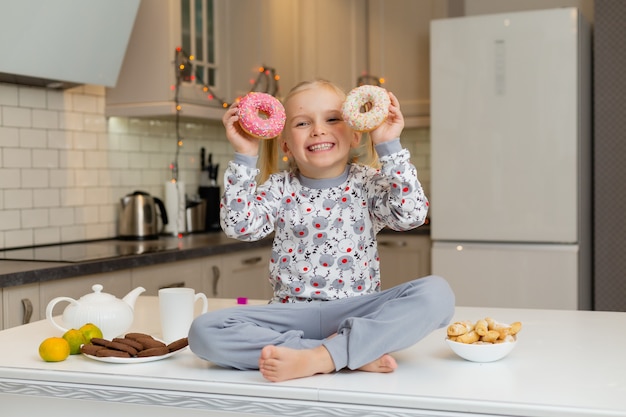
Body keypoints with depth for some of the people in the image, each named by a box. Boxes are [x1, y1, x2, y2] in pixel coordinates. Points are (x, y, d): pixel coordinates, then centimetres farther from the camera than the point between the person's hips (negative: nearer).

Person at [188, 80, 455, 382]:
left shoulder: (368, 183, 5)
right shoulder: (279, 188, 7)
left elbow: (412, 214, -11)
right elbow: (238, 226, -7)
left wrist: (388, 146, -13)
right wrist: (244, 158, -10)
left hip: (357, 311, -1)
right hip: (290, 316, 1)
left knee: (436, 293, -27)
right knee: (203, 331, -24)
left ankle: (318, 358, -29)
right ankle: (356, 354, -24)